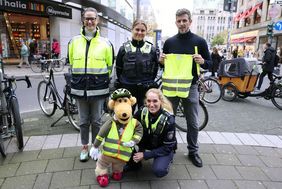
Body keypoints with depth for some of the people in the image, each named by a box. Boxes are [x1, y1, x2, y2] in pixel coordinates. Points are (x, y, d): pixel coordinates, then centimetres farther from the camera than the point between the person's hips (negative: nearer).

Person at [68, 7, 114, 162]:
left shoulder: (105, 43, -1)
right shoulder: (74, 41, 4)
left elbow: (110, 66, 6)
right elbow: (71, 63, 14)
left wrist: (102, 80, 8)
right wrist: (78, 79, 14)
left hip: (99, 89, -1)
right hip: (80, 88, 2)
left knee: (96, 121, 9)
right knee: (83, 121, 13)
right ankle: (85, 147, 30)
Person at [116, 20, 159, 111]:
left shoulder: (151, 49, 2)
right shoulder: (124, 48, 1)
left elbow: (155, 68, 9)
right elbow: (118, 68, 7)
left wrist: (149, 82, 5)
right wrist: (121, 83, 5)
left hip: (146, 89, 0)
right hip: (127, 88, 0)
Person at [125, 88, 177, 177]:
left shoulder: (168, 119, -27)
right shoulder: (142, 111, -18)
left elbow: (168, 147, -21)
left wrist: (145, 155, -25)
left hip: (164, 149, -3)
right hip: (146, 144, 4)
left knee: (159, 171, -32)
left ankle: (167, 160, 4)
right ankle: (134, 164, 5)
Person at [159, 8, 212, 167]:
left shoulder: (199, 41, 0)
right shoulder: (169, 42, 7)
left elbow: (210, 64, 5)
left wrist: (202, 61, -17)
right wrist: (161, 61, -7)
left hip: (190, 87, -1)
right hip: (171, 86, 2)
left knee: (193, 123, 7)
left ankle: (193, 151, 26)